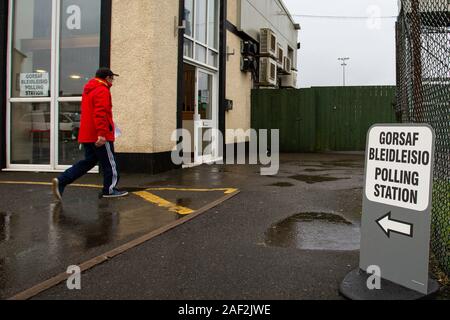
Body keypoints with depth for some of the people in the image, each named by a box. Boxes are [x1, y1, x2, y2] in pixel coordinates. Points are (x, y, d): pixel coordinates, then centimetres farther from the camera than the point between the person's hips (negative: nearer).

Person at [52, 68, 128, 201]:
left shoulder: (89, 90, 19)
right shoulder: (103, 90, -12)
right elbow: (100, 113, -24)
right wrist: (102, 133, -28)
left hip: (87, 134, 9)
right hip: (99, 136, -9)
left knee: (89, 161, 13)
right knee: (109, 163, 5)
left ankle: (61, 181, 1)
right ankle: (110, 190, 15)